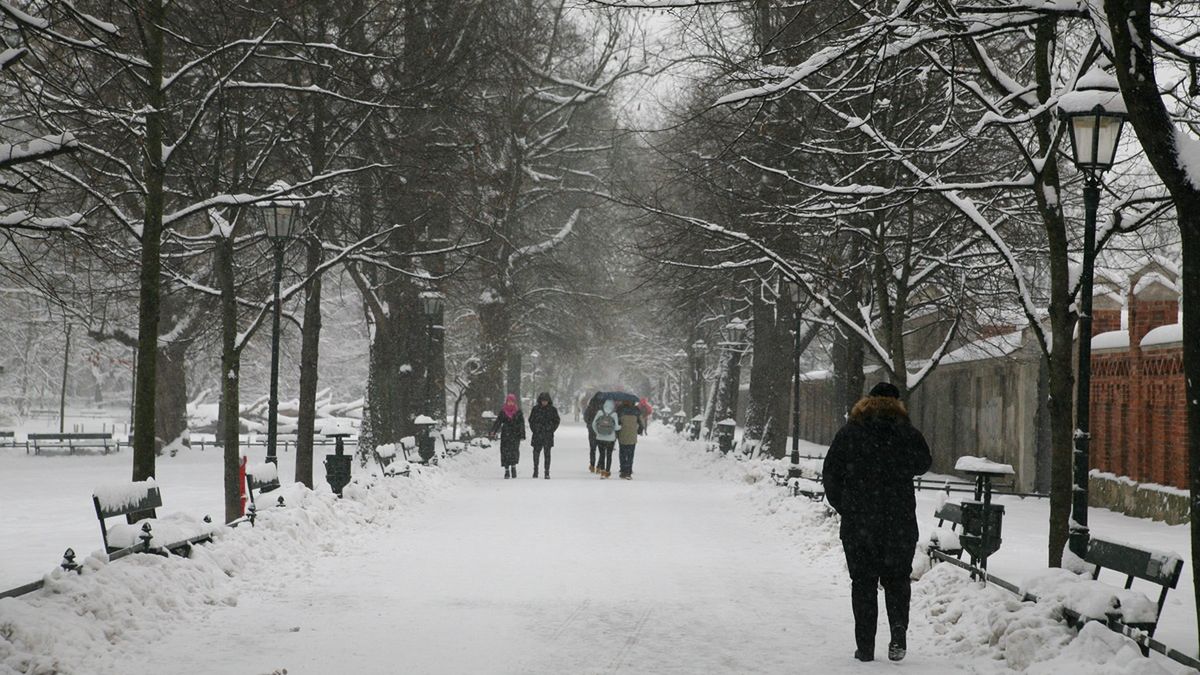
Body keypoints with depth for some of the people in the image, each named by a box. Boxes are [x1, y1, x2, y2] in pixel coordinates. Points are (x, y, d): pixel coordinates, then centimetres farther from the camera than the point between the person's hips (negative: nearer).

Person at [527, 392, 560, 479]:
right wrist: (534, 430, 2)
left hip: (548, 435, -1)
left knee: (547, 453, -2)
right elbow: (531, 420, 11)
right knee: (536, 452, 0)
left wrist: (551, 430, 0)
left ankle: (547, 473, 1)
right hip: (537, 434, 1)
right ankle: (535, 471, 13)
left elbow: (556, 421, 9)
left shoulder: (552, 409, 3)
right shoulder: (536, 409, 4)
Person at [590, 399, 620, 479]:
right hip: (610, 439, -1)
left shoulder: (600, 413, -8)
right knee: (609, 455, 13)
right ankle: (607, 471, 15)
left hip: (600, 438, 1)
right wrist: (621, 426, 9)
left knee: (601, 454, 13)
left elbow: (593, 424, -1)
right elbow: (616, 427, -12)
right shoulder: (614, 414, -13)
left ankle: (600, 468, -3)